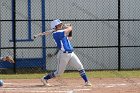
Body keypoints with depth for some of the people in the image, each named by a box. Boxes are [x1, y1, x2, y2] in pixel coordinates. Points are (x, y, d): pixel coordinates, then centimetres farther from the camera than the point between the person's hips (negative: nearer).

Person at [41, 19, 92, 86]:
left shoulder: (62, 33, 13)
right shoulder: (56, 33, -15)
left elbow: (69, 38, 26)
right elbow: (68, 30, -14)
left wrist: (70, 29, 14)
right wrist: (70, 27, 9)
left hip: (71, 53, 8)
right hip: (63, 55, -8)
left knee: (80, 67, -2)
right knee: (59, 72, 2)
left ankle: (86, 81, 1)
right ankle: (44, 79, 19)